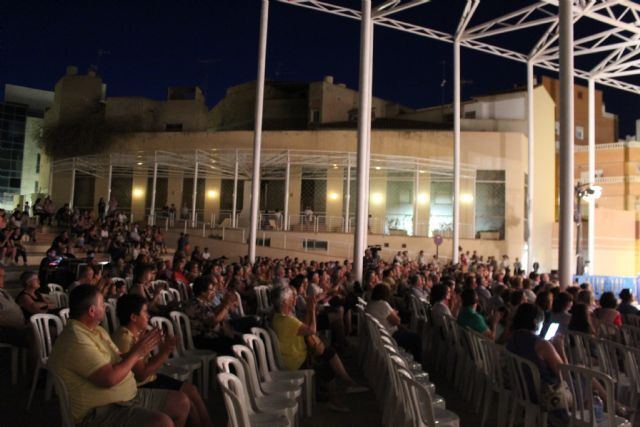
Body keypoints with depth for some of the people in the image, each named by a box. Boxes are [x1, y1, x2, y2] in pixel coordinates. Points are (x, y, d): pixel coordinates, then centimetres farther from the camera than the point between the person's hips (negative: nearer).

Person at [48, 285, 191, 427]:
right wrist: (137, 353, -14)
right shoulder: (76, 340, -22)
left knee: (181, 401, 6)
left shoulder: (96, 330, 10)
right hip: (98, 411, -10)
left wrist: (141, 347, -3)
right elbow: (109, 378, -27)